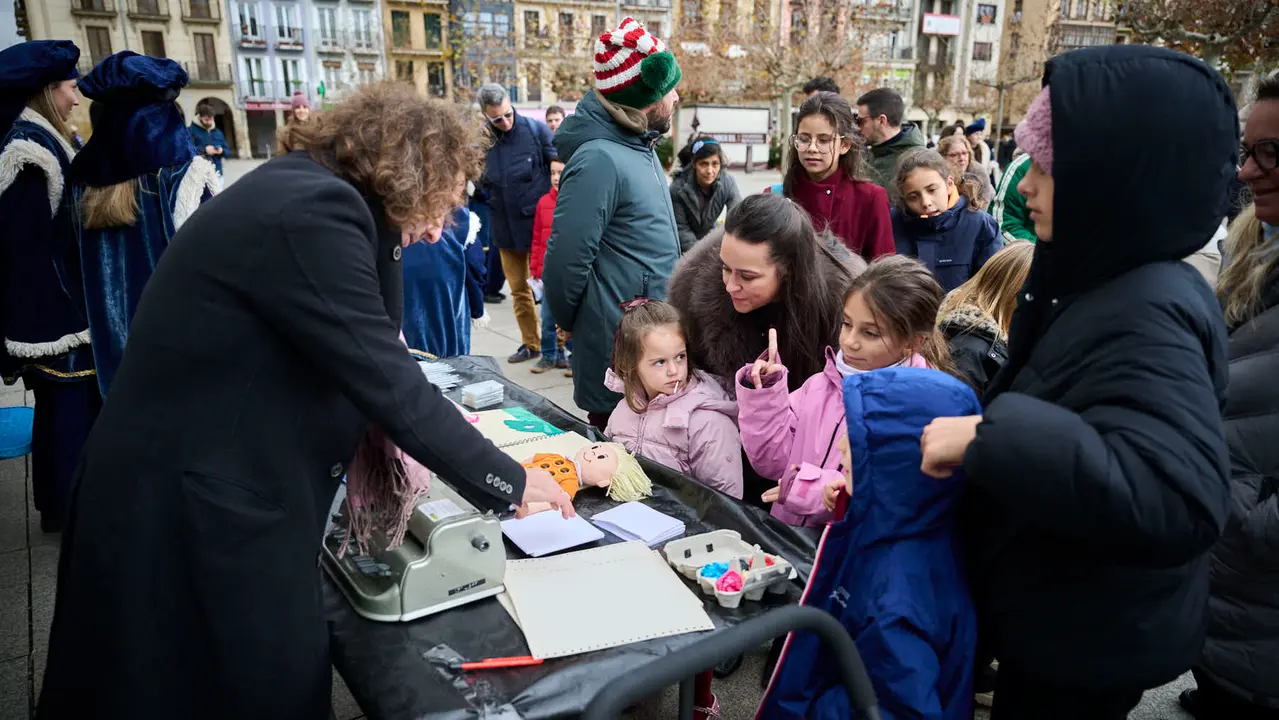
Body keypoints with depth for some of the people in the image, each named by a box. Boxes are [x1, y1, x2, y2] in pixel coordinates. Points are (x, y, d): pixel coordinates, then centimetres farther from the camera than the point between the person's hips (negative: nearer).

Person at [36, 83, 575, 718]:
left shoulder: (300, 191, 9)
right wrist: (511, 483, -14)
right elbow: (386, 382, -23)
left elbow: (367, 348, 9)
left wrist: (385, 235, -1)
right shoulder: (312, 211, -22)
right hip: (191, 507, -10)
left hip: (216, 485, 10)